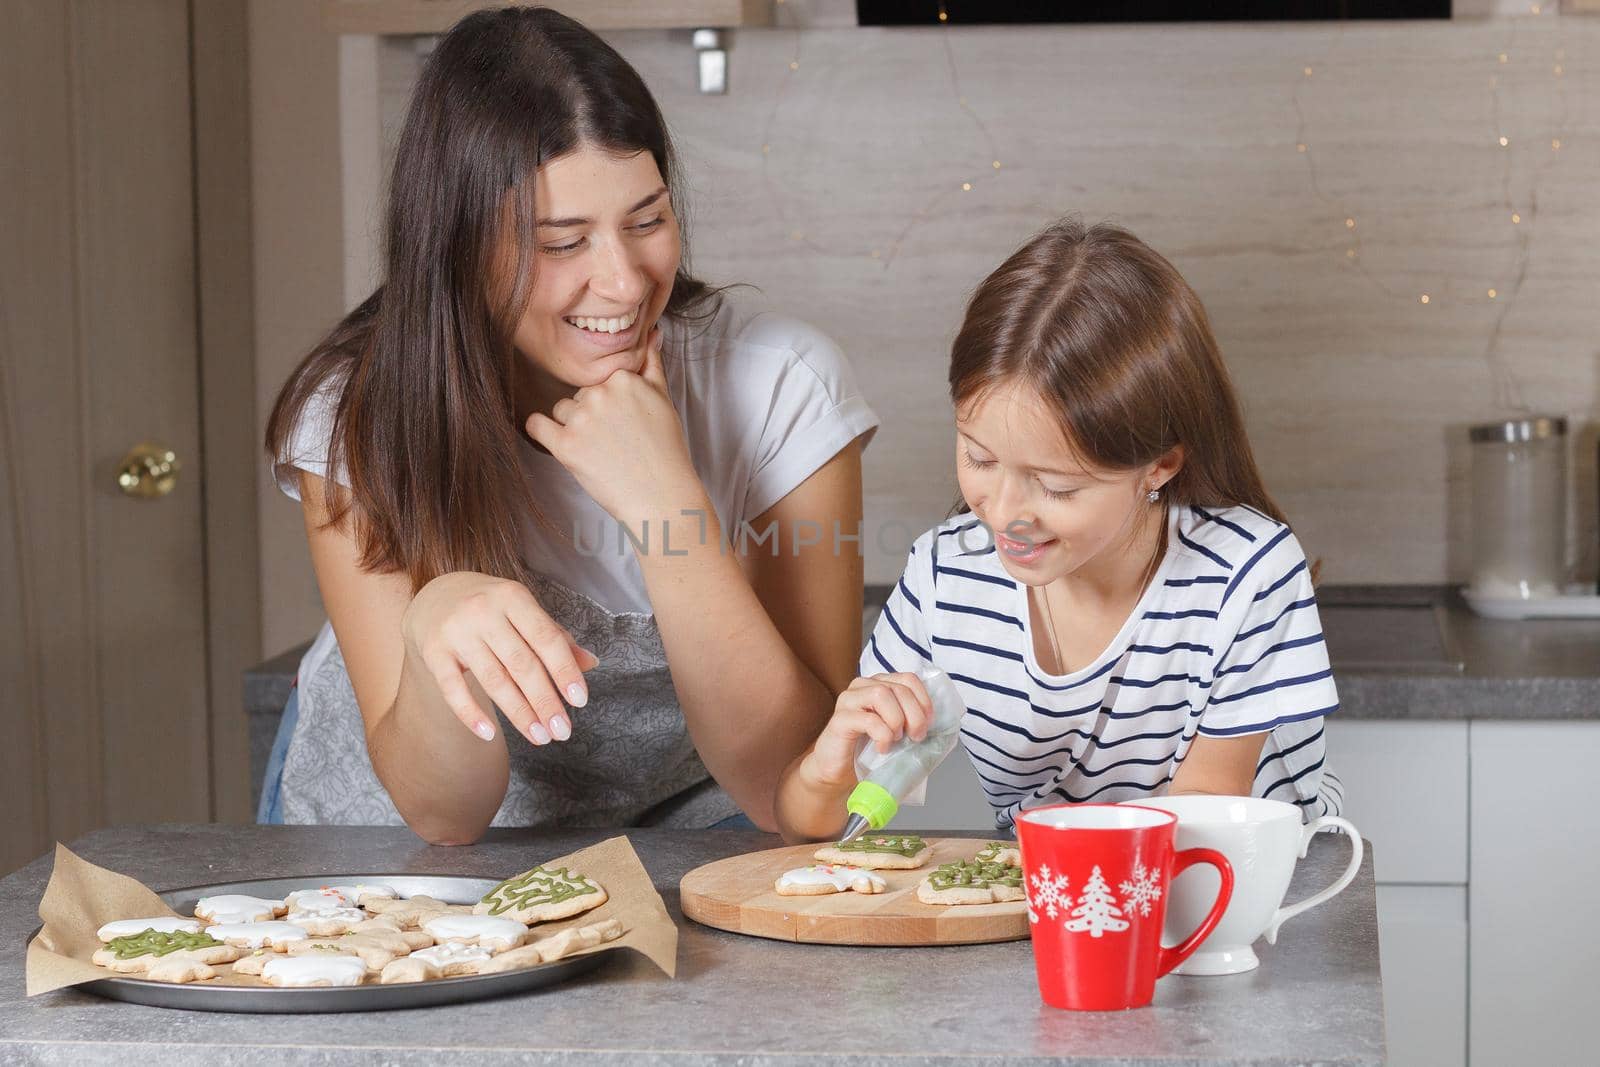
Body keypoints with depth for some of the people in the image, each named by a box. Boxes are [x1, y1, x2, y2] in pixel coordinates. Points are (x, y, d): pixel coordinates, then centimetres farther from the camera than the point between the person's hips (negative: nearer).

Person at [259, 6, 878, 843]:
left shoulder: (783, 388, -19)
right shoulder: (353, 418, -18)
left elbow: (790, 792, -21)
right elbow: (441, 810, -20)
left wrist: (664, 501, -31)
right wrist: (436, 626, -41)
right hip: (399, 850, 2)